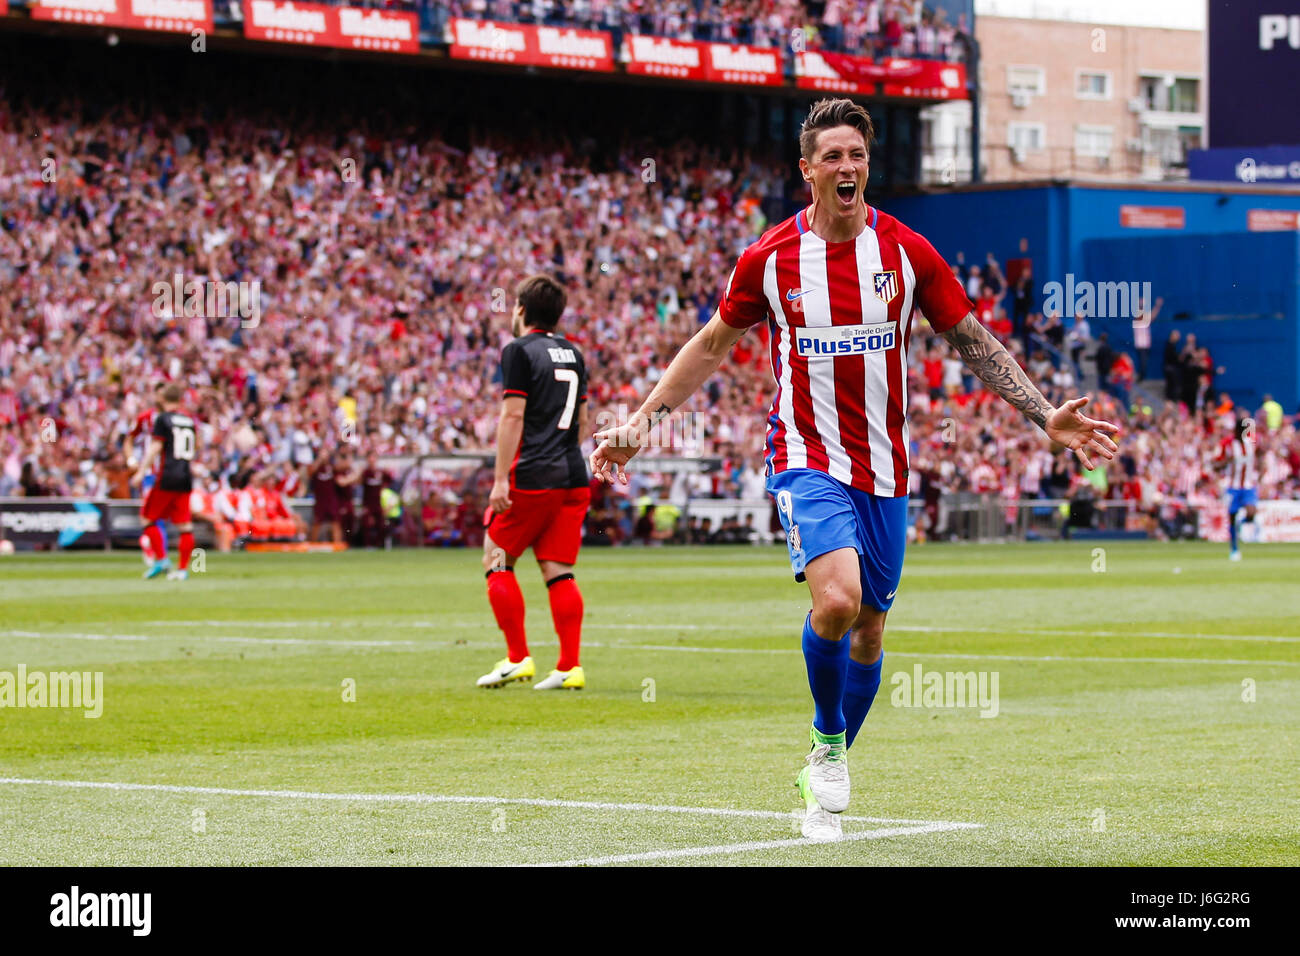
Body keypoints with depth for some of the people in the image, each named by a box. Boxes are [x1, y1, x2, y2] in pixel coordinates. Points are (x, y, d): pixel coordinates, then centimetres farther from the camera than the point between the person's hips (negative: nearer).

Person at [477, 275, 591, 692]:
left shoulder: (519, 351, -4)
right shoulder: (573, 354, 16)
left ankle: (517, 658, 0)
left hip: (532, 476, -6)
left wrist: (501, 479, -13)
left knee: (497, 561, 6)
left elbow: (513, 415, -11)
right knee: (559, 571, 4)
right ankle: (570, 666, -3)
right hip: (574, 477, 6)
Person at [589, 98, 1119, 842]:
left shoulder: (907, 252, -1)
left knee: (868, 631, 7)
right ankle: (828, 745, -2)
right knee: (836, 599, -26)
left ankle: (826, 775, 29)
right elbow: (713, 345, 11)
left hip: (884, 467, 3)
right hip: (807, 459, -2)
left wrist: (1047, 417, -1)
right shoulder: (770, 258, -3)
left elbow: (975, 342, 7)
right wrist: (641, 423, 7)